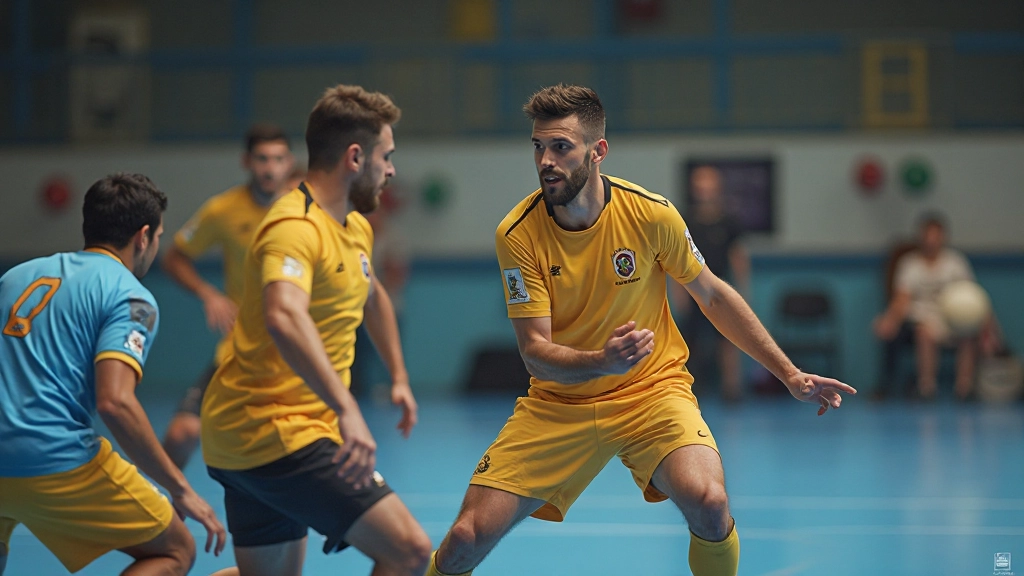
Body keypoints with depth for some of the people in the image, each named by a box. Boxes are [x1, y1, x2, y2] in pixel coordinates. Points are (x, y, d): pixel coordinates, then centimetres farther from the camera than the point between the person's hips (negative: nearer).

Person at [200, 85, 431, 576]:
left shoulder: (355, 227, 13)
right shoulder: (296, 228, -19)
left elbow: (372, 296, 37)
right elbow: (284, 317, -40)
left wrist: (399, 377, 37)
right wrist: (346, 408, -50)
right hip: (279, 437, -11)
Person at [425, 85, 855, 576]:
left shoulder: (651, 214, -12)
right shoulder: (518, 235, -14)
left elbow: (713, 297, 3)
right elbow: (535, 351, -16)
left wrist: (789, 374, 3)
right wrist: (601, 362, -37)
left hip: (651, 391, -1)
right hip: (556, 404, 1)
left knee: (707, 503, -30)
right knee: (468, 536, -12)